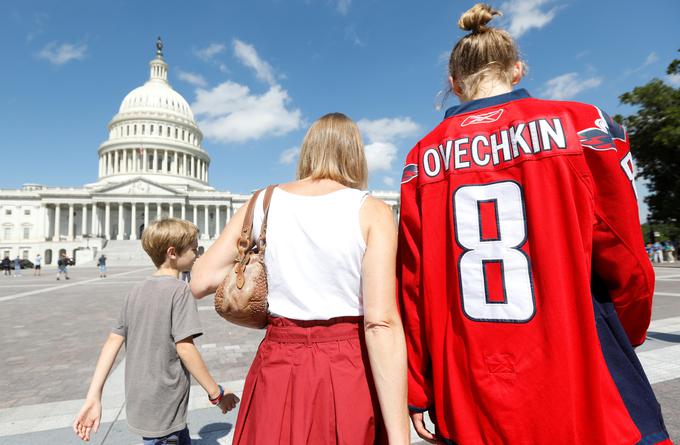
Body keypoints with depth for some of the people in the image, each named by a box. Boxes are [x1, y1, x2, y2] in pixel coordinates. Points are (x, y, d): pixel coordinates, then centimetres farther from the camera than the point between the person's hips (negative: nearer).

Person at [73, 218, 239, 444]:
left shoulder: (136, 291, 4)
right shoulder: (179, 290, -18)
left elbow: (112, 343, 1)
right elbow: (185, 348, -22)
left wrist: (93, 397, 3)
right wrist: (216, 393, -14)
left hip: (139, 405, 8)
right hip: (164, 408, -8)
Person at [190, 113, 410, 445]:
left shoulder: (262, 203, -1)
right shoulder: (371, 212, -10)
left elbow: (200, 282, -1)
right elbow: (382, 324, -18)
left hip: (278, 371, 3)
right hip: (350, 373, -2)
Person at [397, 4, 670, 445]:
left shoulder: (424, 156, -2)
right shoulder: (580, 125, -6)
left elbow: (413, 281, -3)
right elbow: (625, 261, -4)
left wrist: (419, 392, 7)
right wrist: (628, 336, 18)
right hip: (583, 392, -1)